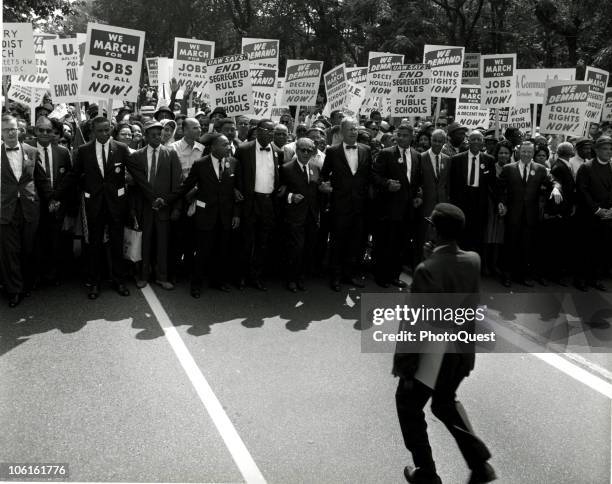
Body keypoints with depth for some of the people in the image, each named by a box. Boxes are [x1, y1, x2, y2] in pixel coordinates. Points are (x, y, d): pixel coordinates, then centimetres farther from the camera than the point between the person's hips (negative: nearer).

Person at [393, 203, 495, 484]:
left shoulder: (427, 270, -28)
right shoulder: (474, 261, -8)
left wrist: (404, 367, -13)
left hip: (431, 355, -6)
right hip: (463, 353, 6)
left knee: (408, 406, 19)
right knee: (445, 402, 30)